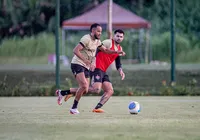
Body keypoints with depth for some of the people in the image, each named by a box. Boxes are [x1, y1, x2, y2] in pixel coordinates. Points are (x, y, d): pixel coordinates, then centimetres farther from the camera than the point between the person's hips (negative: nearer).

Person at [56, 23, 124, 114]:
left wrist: (117, 52, 8)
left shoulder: (97, 41, 12)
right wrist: (85, 60, -30)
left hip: (86, 67, 9)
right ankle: (74, 108, -11)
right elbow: (75, 50, -21)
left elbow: (105, 50, 22)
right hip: (77, 64, -9)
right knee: (84, 85, -24)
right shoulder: (86, 39, -15)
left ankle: (61, 93, 20)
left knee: (85, 90, 3)